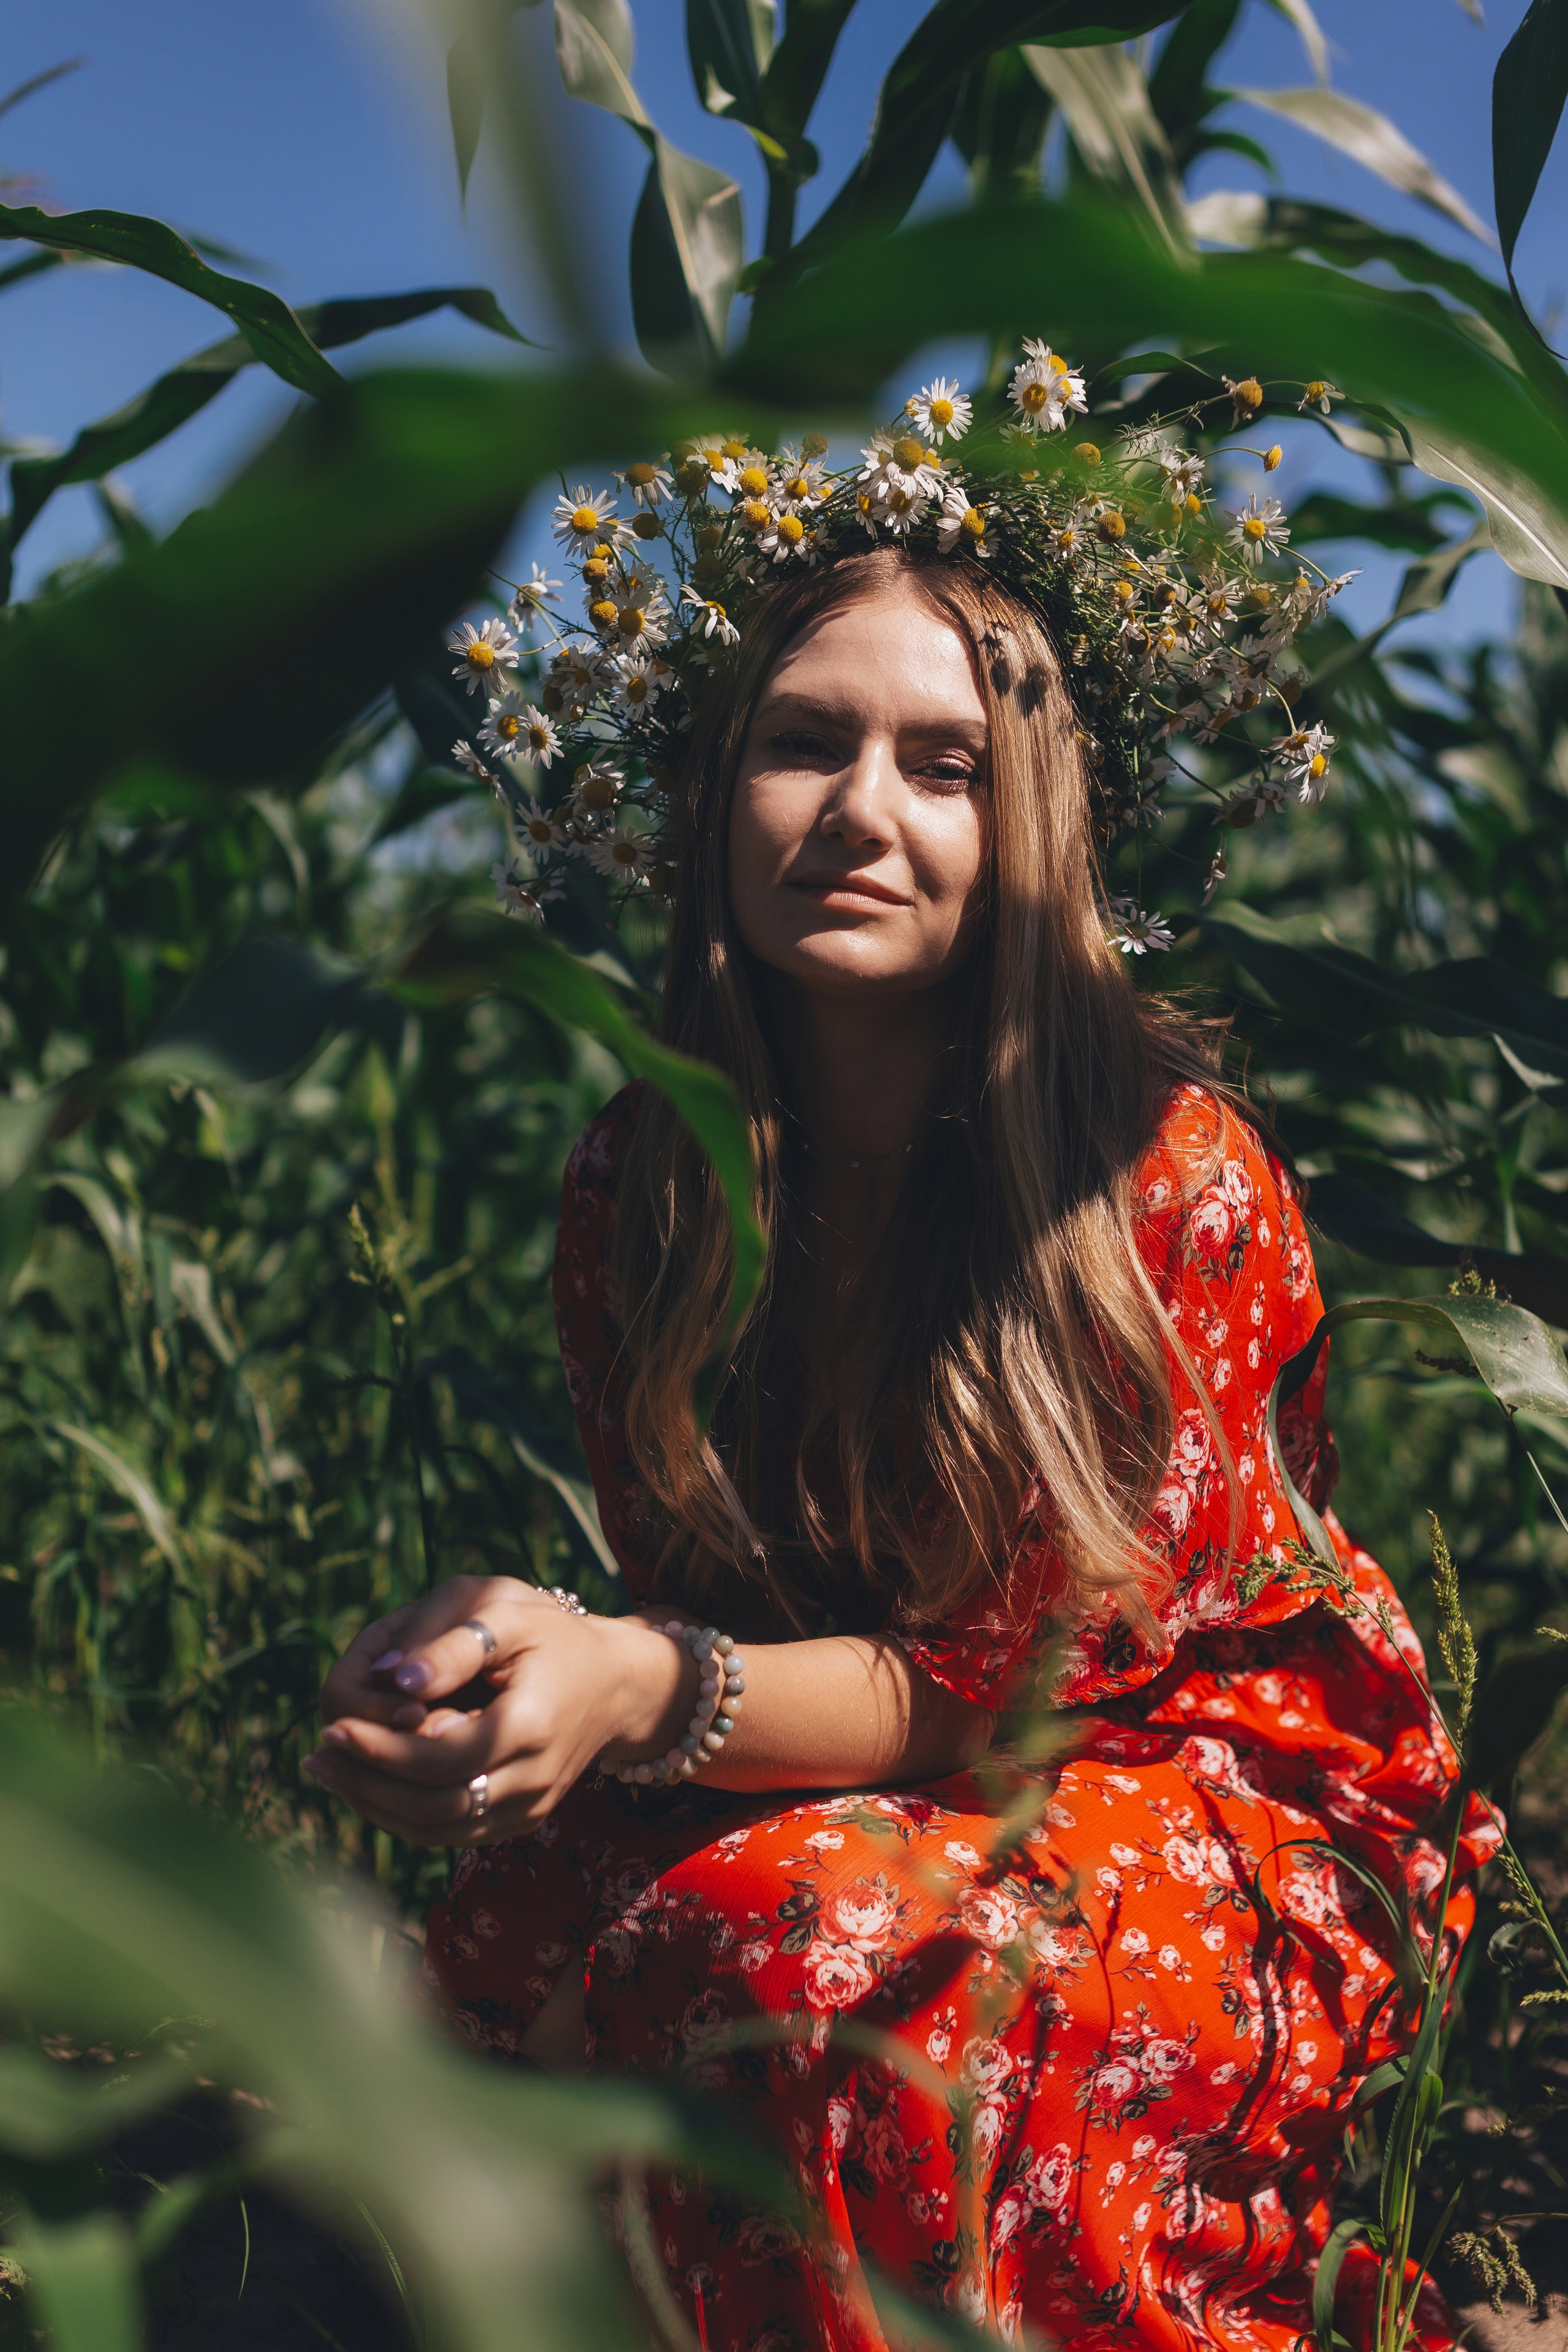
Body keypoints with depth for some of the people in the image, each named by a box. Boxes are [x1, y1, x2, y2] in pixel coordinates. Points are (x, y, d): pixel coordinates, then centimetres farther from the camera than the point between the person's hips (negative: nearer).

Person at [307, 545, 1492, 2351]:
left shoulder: (1170, 1169, -19)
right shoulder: (636, 1188, -4)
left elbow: (1014, 1674, -18)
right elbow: (687, 1615, 0)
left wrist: (643, 1693, -34)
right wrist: (517, 1669, -24)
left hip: (1241, 1809, -4)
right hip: (873, 1787, 4)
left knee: (800, 1942, -33)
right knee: (517, 1926, -24)